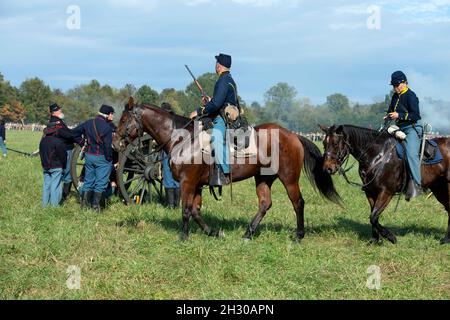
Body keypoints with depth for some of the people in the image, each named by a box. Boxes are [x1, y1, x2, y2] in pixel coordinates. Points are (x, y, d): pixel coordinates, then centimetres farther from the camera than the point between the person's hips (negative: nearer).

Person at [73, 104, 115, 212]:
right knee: (101, 183, 3)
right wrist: (109, 158, -10)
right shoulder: (107, 127, -16)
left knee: (88, 181, 16)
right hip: (101, 158, -6)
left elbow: (75, 132, 13)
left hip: (89, 155, 6)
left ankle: (84, 204, 18)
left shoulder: (88, 123, 5)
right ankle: (95, 205, 2)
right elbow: (108, 145, -21)